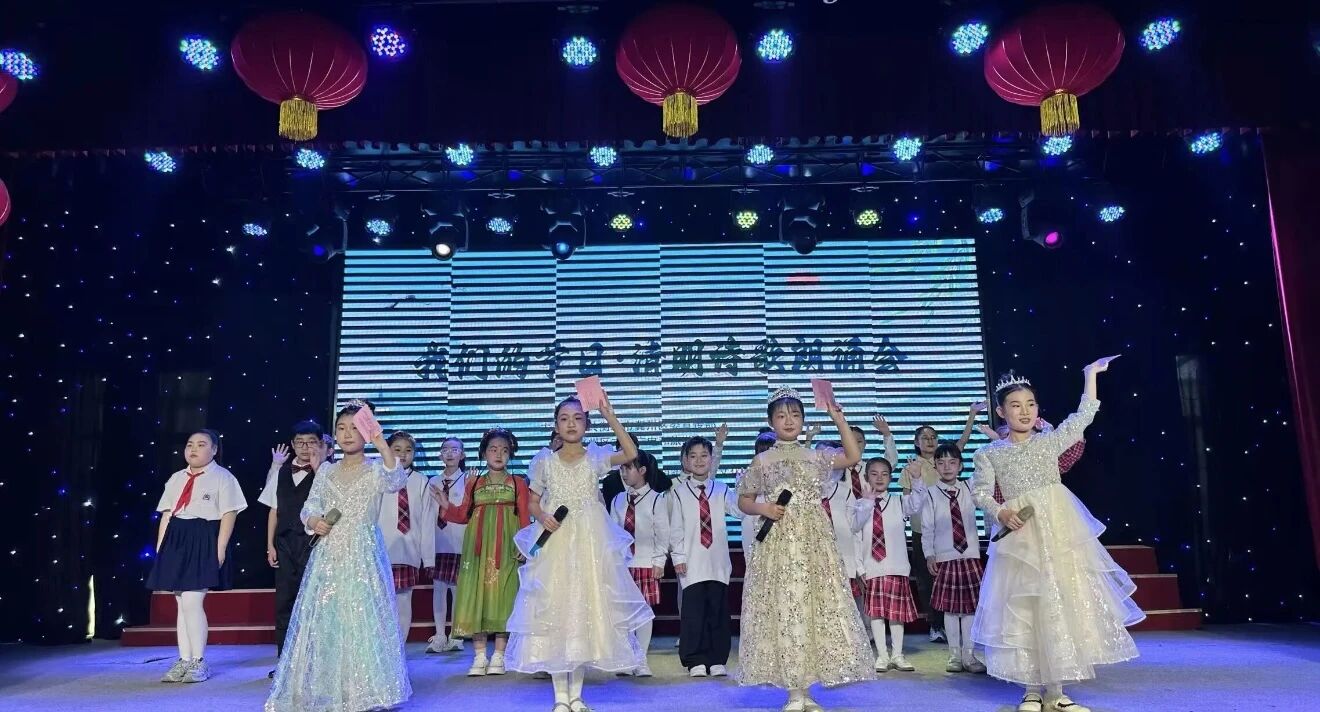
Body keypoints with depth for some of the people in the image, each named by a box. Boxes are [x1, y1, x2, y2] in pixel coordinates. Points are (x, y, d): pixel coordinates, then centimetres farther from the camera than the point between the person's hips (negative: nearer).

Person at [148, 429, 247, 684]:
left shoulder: (222, 477, 0)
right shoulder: (176, 479, 18)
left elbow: (228, 515, -7)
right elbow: (166, 515, 16)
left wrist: (220, 549, -14)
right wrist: (160, 548, 9)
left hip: (204, 542, -6)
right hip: (176, 542, 6)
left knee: (191, 601, -12)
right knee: (181, 603, 7)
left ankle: (199, 662, -1)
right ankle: (184, 660, 14)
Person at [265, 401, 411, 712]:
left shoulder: (375, 469, -2)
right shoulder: (326, 471, 12)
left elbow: (396, 481, -24)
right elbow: (310, 506, 13)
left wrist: (383, 446, -38)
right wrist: (313, 520, -10)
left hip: (362, 556, -4)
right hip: (327, 557, 4)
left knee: (361, 620, -6)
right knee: (322, 621, 6)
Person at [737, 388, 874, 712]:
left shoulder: (815, 457, 10)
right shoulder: (762, 461, 3)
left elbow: (853, 457, 8)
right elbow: (743, 500, 8)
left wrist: (838, 419, 2)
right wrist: (763, 509, -13)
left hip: (813, 541, 3)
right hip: (778, 542, -2)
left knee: (815, 606, 2)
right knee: (784, 608, -2)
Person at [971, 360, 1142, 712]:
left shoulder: (1050, 441, 9)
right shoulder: (989, 453, 3)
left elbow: (1084, 416, 15)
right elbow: (980, 491, -2)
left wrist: (1091, 374, 16)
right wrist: (1000, 512, -20)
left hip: (1059, 532, 2)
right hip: (1019, 538, -2)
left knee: (1062, 604, 2)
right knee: (1023, 610, 1)